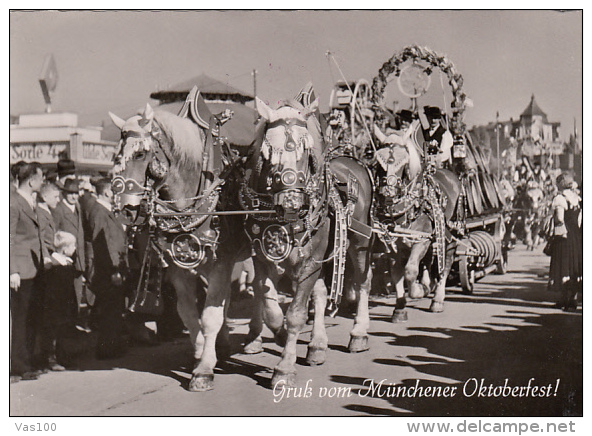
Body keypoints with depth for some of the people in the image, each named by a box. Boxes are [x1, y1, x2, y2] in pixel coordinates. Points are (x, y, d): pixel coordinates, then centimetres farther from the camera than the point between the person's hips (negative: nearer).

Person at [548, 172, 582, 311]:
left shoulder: (559, 198, -12)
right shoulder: (576, 198, 10)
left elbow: (559, 218, -20)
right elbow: (580, 218, 10)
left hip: (562, 237, -6)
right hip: (577, 236, 6)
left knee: (562, 268, 0)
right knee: (575, 268, 10)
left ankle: (563, 299, 3)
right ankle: (574, 298, 11)